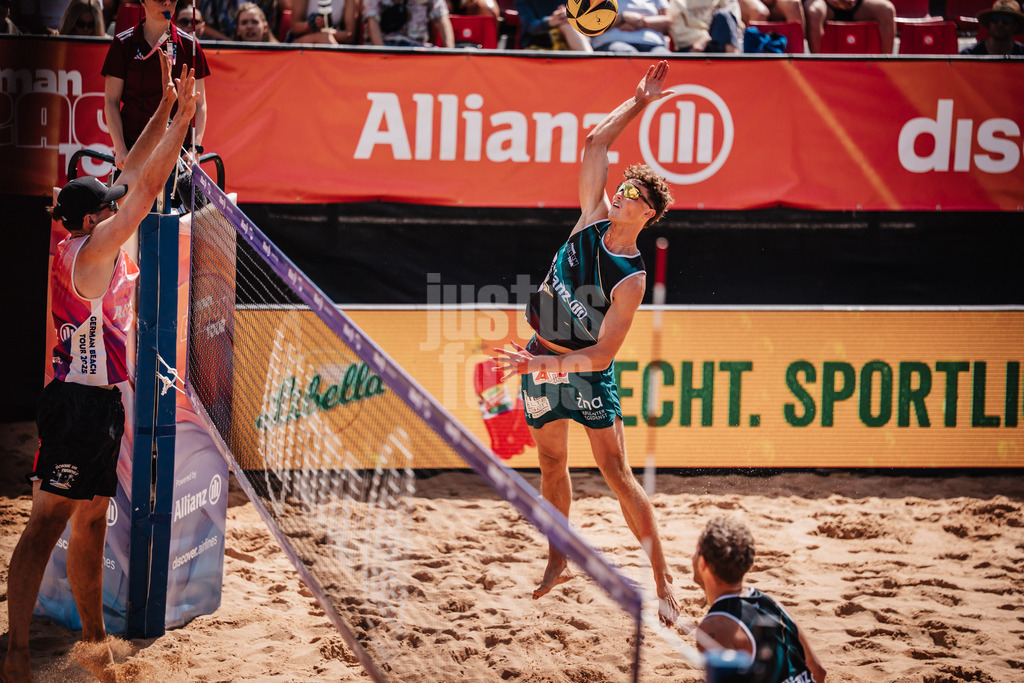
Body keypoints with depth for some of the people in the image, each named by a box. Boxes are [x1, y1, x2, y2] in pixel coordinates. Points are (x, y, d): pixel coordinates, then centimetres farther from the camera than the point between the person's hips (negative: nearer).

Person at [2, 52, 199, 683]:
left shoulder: (103, 249, 10)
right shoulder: (88, 253, -15)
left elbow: (135, 176, 15)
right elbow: (146, 187, -18)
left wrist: (169, 106, 11)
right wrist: (184, 113, -14)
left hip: (102, 402, 10)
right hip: (79, 401, -10)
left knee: (91, 521, 16)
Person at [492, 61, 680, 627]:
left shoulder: (631, 280, -20)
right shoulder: (594, 220, -4)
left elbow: (603, 353, -25)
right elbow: (595, 142, 0)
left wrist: (546, 364, -34)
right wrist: (639, 102, 1)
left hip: (586, 369, -6)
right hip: (542, 359, 6)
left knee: (616, 473, -8)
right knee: (553, 462, 15)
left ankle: (663, 583, -7)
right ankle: (559, 563, 29)